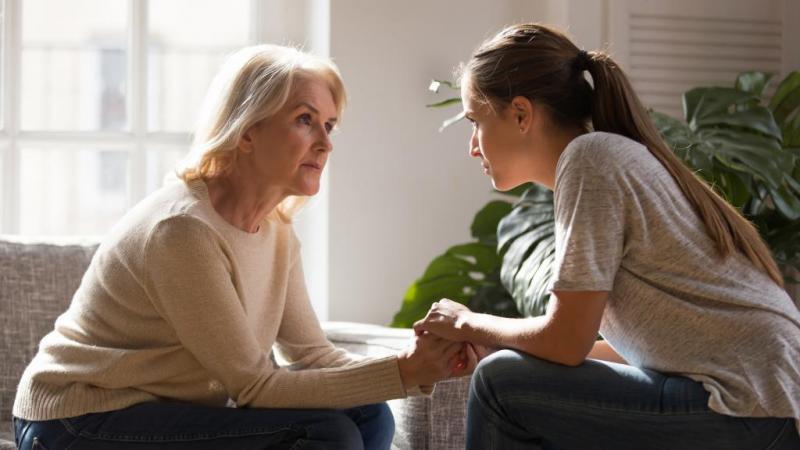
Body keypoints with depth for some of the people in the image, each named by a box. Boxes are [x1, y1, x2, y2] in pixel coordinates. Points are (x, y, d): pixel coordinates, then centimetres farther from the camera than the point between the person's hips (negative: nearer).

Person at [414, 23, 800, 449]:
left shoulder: (590, 159, -11)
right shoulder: (617, 158, 16)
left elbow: (566, 342, -13)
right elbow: (646, 344, 16)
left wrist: (468, 324, 5)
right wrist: (489, 345, 12)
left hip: (752, 413, -9)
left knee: (501, 386, -7)